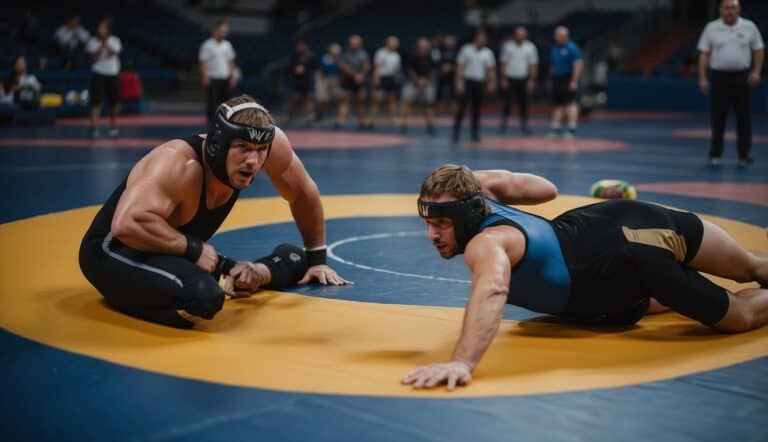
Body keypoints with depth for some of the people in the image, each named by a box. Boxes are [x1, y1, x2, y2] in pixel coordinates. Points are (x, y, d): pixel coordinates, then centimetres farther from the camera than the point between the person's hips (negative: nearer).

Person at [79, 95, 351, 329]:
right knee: (203, 296, -37)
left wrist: (316, 259, 11)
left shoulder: (271, 141, -16)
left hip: (176, 253, 7)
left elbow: (304, 194, 2)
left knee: (292, 260, 12)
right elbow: (126, 224, -46)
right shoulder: (180, 163, -34)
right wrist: (193, 249, -36)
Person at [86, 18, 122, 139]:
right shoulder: (93, 41, 1)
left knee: (113, 102, 7)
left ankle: (113, 125, 24)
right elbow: (94, 56, -9)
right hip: (98, 73, -2)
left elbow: (113, 53, -12)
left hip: (112, 74, 2)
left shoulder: (115, 41, 3)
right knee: (96, 101, -12)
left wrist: (106, 42, -19)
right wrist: (101, 45, -16)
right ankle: (94, 127, -16)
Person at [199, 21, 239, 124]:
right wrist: (205, 76, -16)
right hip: (213, 78, -6)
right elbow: (203, 62, -8)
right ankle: (212, 121, -4)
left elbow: (230, 61, 17)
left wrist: (233, 76, 10)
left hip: (225, 78, 6)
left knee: (225, 100, 7)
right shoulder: (207, 45, -5)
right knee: (212, 101, -7)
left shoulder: (227, 45, 13)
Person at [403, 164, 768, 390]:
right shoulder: (476, 185, -12)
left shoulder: (484, 243, -38)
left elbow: (492, 289, -63)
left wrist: (462, 362, -74)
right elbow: (548, 189, 5)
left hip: (636, 251, -7)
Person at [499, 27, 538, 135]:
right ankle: (503, 124, -2)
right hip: (510, 79, -1)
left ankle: (524, 125, 8)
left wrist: (531, 80, -5)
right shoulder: (508, 46, 2)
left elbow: (533, 65, 2)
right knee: (507, 102, -5)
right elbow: (504, 64, 4)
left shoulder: (530, 47, 3)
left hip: (523, 80, 1)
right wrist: (503, 79, -3)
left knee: (524, 103, 2)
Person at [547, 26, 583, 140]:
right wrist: (551, 79, 18)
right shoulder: (554, 48, 15)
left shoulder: (572, 48, -9)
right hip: (556, 79, 8)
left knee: (570, 103, -12)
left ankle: (572, 129, -13)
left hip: (568, 80, -8)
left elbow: (579, 64, -14)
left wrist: (574, 81, -19)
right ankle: (556, 128, 15)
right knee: (557, 104, 10)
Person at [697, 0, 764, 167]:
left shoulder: (749, 27, 4)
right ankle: (715, 154, 10)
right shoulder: (711, 28, 2)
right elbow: (704, 54, 1)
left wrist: (756, 71, -5)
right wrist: (702, 78, -5)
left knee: (744, 117, 2)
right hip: (719, 77, 0)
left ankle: (744, 154, 9)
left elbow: (759, 50, 8)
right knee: (718, 117, 2)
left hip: (742, 77, 1)